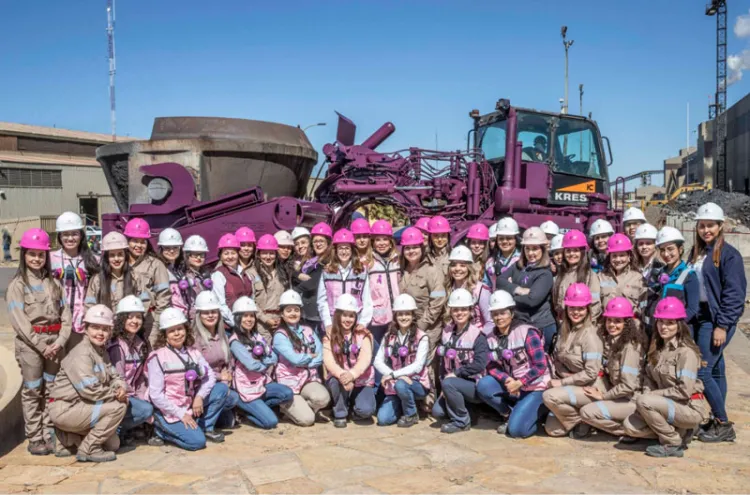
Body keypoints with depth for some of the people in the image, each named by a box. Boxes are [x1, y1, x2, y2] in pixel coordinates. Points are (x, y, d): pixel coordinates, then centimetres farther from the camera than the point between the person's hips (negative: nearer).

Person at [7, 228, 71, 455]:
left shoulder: (54, 283, 12)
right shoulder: (18, 284, -1)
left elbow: (65, 314, 6)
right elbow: (18, 320, -9)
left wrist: (60, 341, -9)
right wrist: (41, 345, -14)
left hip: (55, 341, 4)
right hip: (29, 343, -4)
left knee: (51, 390, 8)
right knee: (32, 391, 2)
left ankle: (49, 435, 16)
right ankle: (34, 439, 9)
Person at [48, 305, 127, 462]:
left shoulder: (102, 352, 9)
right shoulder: (81, 353, -21)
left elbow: (114, 376, 7)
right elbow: (90, 390, -29)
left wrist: (121, 387, -16)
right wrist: (115, 394, -16)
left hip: (79, 407, 9)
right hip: (65, 409, -9)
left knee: (113, 444, 12)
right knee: (118, 407, -20)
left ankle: (69, 441, 20)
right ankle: (88, 449, -9)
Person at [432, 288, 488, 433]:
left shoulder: (477, 335, -14)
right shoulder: (447, 332, 4)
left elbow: (480, 364, -24)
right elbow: (443, 361, 5)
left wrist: (456, 374, -20)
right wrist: (443, 386, -5)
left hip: (475, 385, -6)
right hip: (454, 382, 6)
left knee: (449, 383, -31)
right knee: (437, 411, -11)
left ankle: (462, 421, -11)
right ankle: (462, 407, 18)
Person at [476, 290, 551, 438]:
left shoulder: (527, 332, -16)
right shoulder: (491, 338, 1)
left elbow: (541, 366, -17)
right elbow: (491, 367, -2)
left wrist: (519, 383, -22)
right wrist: (506, 380, -21)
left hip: (535, 388, -5)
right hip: (511, 385, 5)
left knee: (516, 429, -19)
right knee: (483, 385, -21)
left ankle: (537, 413, 12)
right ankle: (508, 414, 2)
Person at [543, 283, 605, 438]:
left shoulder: (590, 335, -19)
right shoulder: (564, 328, 3)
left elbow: (591, 373, -22)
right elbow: (556, 357, 7)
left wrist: (562, 382, -16)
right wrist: (562, 373, -13)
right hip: (571, 385, 7)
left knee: (549, 396, -28)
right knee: (552, 429, -1)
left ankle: (583, 422, -5)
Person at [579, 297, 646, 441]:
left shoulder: (630, 347, -19)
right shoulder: (611, 341, 8)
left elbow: (628, 386, -22)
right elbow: (609, 373, 13)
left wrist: (603, 396, -11)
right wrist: (601, 391, -4)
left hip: (633, 400, -9)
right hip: (620, 395, 9)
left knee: (587, 412, -19)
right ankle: (626, 424, 6)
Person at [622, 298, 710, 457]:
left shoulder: (686, 351, -16)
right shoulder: (656, 347, 8)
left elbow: (684, 391, -21)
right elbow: (649, 378, 9)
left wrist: (652, 395, -15)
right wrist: (648, 394, -11)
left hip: (690, 408, -7)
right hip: (667, 405, 7)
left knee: (643, 402, -29)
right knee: (630, 426, -10)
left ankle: (673, 444, -9)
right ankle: (679, 432, 8)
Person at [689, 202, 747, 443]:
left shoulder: (729, 254, -9)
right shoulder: (696, 252, 12)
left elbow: (733, 294, -13)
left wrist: (722, 326, -17)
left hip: (717, 319, -7)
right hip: (698, 316, 7)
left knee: (701, 371, -9)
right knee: (715, 371, 12)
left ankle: (724, 425, 3)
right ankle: (718, 421, 19)